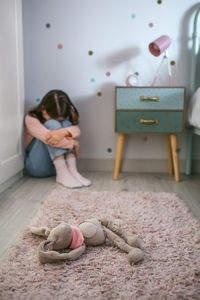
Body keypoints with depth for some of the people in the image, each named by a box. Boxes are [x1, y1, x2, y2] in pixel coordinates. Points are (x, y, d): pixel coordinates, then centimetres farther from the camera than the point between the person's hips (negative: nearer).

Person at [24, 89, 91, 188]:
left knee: (66, 124, -18)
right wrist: (73, 143, -21)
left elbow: (76, 130, -18)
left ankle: (72, 170, -28)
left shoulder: (63, 118, 4)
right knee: (52, 124, -26)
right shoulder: (31, 119, -12)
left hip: (58, 164, 4)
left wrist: (63, 132, -40)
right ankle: (62, 174, -34)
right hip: (37, 166, -4)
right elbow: (47, 137, -29)